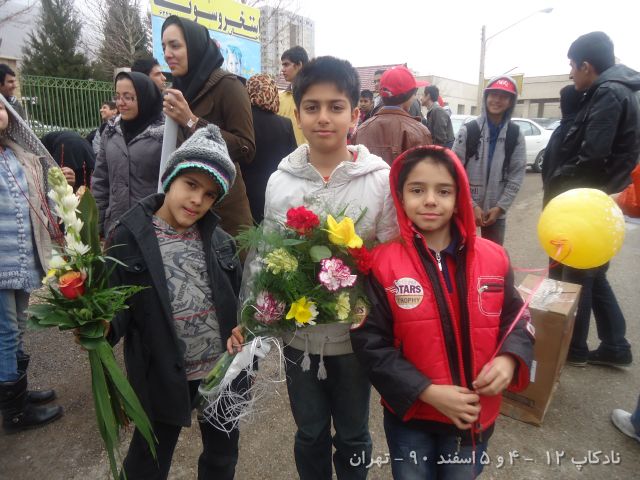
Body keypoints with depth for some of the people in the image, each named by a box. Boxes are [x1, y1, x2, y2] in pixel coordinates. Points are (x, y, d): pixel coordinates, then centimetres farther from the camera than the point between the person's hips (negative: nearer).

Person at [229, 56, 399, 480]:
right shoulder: (279, 180, -4)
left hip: (356, 335, -1)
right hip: (298, 334, 2)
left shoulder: (381, 179, -11)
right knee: (310, 434, 23)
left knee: (353, 435, 21)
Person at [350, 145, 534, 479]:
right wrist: (428, 392, -21)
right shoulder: (383, 263, -16)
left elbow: (517, 319, 5)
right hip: (410, 415, -2)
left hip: (475, 416, 3)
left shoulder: (492, 258, -7)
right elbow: (370, 344, -15)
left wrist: (509, 359, -15)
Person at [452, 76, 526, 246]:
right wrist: (471, 205, -12)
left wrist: (500, 206, -8)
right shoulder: (468, 130, -7)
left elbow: (517, 175, 1)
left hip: (497, 211, 2)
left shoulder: (516, 135, 2)